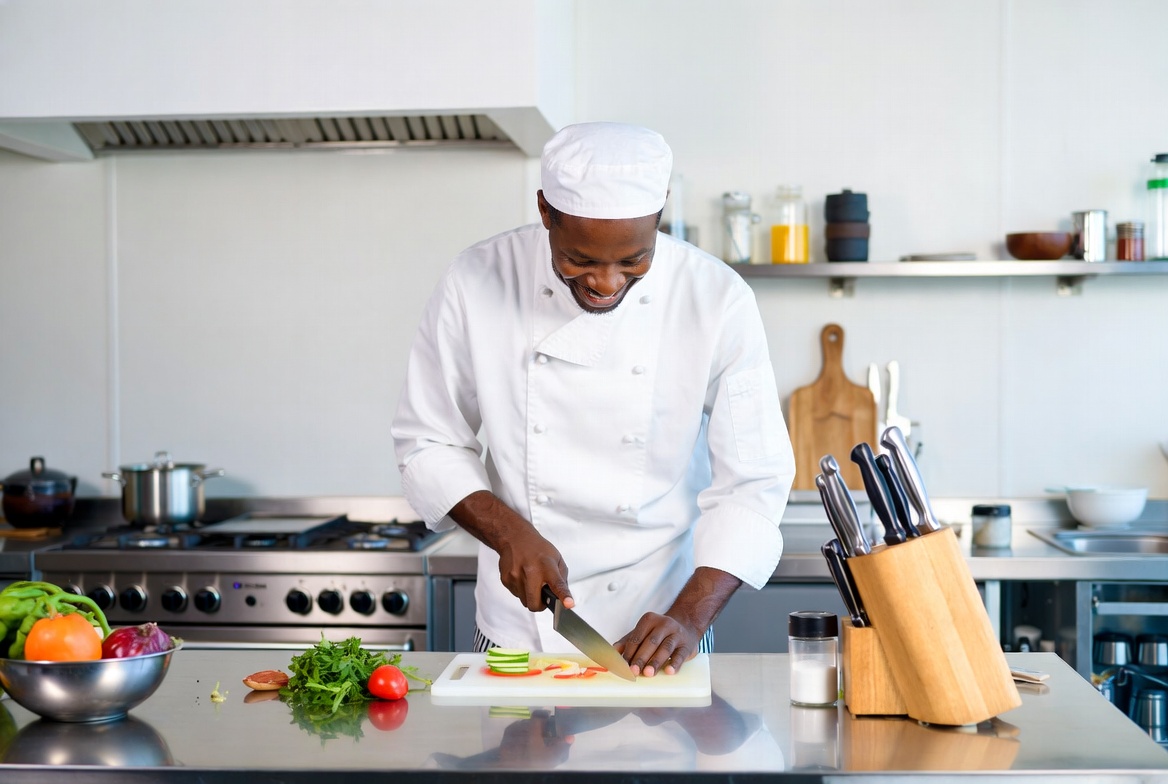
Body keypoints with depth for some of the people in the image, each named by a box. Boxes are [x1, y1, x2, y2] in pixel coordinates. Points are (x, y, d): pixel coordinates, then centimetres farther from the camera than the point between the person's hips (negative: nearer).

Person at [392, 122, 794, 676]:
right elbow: (428, 444, -2)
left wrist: (689, 619, -21)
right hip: (516, 633, 2)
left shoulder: (718, 301, -13)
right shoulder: (476, 284, -11)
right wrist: (509, 532, -17)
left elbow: (752, 483, -10)